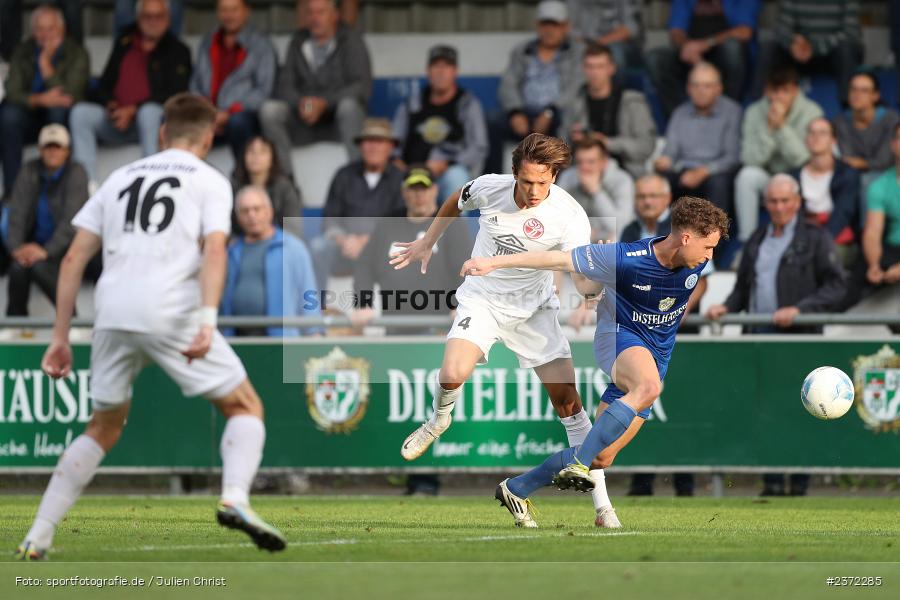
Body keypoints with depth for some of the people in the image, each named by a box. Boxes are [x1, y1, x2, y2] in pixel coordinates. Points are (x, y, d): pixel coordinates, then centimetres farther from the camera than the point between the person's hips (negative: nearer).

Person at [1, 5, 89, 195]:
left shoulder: (76, 53, -10)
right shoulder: (23, 52, -1)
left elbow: (69, 97, -20)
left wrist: (46, 64, -26)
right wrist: (40, 100, -31)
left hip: (61, 120, -2)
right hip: (30, 118, 2)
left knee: (58, 110, -36)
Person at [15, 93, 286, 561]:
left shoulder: (119, 178, 23)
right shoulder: (209, 181, 11)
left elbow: (74, 258, 17)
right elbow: (214, 250, -8)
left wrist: (60, 338, 18)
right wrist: (207, 322, -19)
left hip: (112, 315, 4)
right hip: (173, 313, -4)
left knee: (103, 430, 20)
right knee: (245, 407, 9)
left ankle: (36, 539, 13)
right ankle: (234, 499, -18)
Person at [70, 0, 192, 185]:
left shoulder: (177, 51, 6)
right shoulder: (124, 44, 20)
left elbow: (174, 94, -5)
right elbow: (104, 85, 19)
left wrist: (133, 111, -14)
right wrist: (110, 105, -5)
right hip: (116, 120, 4)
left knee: (150, 112, -38)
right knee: (80, 111, -21)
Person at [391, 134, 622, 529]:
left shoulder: (569, 216, -23)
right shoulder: (489, 188, -16)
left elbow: (583, 278, -29)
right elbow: (456, 203, 8)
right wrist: (428, 243, 15)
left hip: (534, 307, 0)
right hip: (482, 299, 1)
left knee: (568, 400, -6)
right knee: (453, 375, -25)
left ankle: (602, 507, 0)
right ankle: (438, 421, 14)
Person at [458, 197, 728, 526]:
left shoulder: (696, 263, -6)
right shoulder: (624, 259, -23)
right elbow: (558, 260, -17)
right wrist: (495, 262, -17)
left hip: (655, 359, 6)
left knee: (602, 458, 0)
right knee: (648, 385, -41)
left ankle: (516, 490, 17)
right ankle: (578, 464, -41)